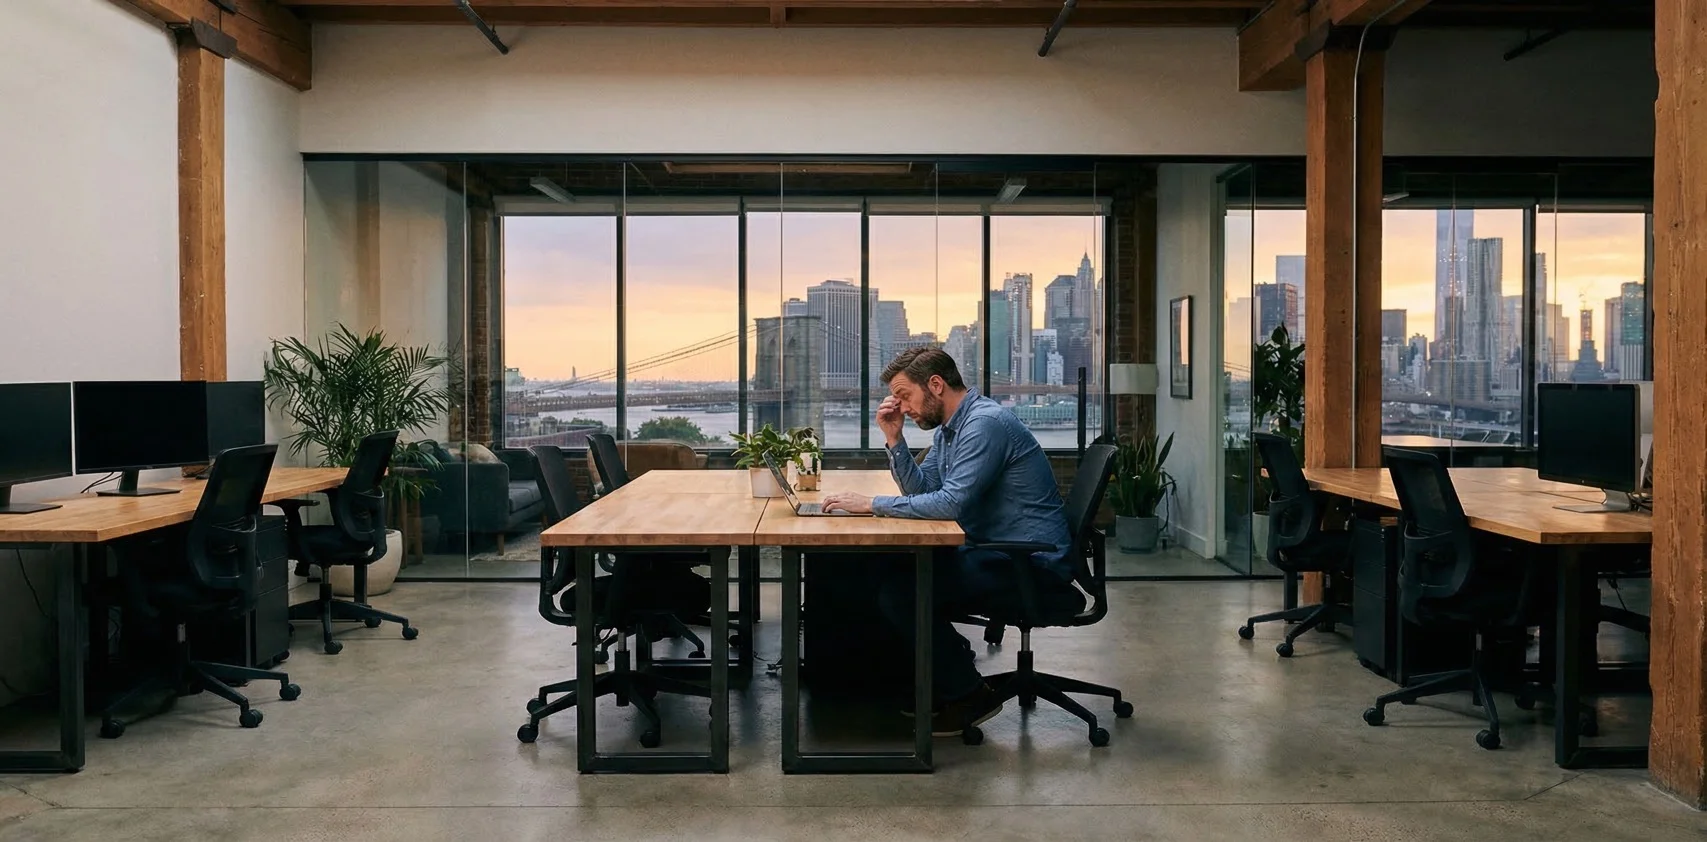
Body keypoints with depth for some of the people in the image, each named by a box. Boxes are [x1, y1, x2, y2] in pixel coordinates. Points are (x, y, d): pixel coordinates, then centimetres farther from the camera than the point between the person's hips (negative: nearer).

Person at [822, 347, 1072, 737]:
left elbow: (950, 503, -27)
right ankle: (945, 676, 15)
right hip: (995, 552, 10)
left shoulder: (986, 423, -19)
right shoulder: (948, 428, 14)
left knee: (897, 591, -18)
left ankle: (969, 696, -3)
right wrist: (893, 439, 2)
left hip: (1030, 563, -10)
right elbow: (920, 490, 15)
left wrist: (871, 504, -21)